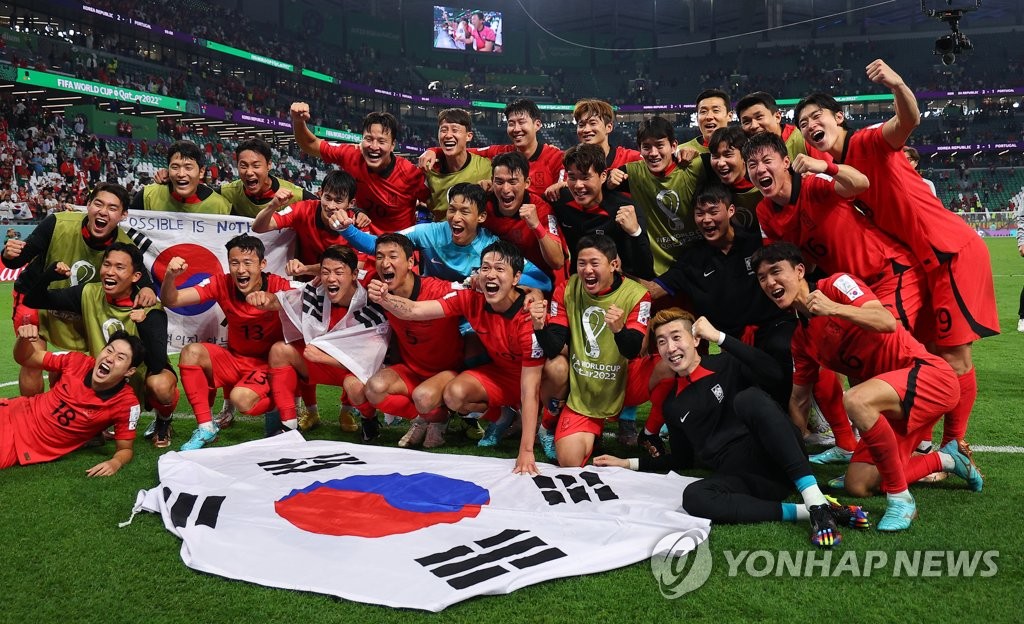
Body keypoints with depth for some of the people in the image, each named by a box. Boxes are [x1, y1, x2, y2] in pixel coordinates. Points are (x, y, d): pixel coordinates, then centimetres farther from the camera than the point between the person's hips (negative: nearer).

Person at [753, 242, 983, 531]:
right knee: (857, 485, -1)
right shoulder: (800, 336, 12)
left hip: (929, 373, -8)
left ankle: (901, 499, -20)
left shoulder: (837, 284, -9)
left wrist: (835, 309, -35)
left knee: (855, 400, -37)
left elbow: (887, 322, -23)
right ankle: (946, 459, 21)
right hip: (889, 401, 8)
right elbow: (799, 396, 17)